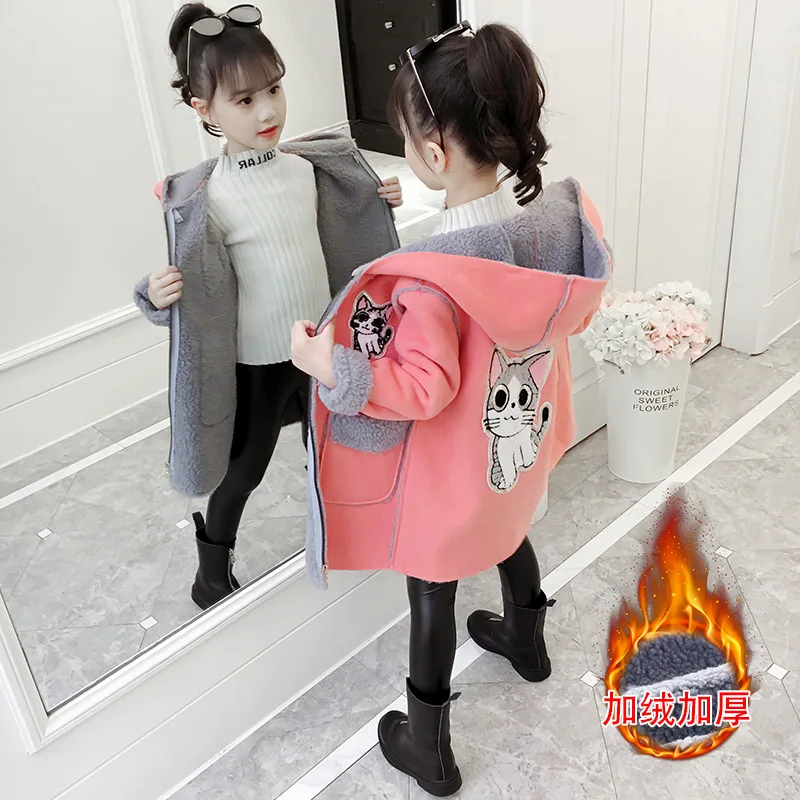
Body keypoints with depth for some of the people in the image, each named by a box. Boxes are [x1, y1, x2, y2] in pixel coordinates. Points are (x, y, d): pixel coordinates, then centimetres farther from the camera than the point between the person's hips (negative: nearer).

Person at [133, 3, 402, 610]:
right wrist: (160, 297, -36)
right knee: (245, 468, 16)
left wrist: (379, 206, 0)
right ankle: (213, 567, 43)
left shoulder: (307, 166, -5)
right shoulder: (208, 199, -21)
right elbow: (200, 288, -15)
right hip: (257, 359, -4)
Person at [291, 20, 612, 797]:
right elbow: (577, 312, 1)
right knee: (510, 533, 33)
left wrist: (330, 367, -27)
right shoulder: (564, 214, -13)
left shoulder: (433, 272, -34)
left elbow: (424, 389, -29)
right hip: (522, 443, 7)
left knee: (432, 587, 14)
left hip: (453, 469, -6)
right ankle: (526, 642, 61)